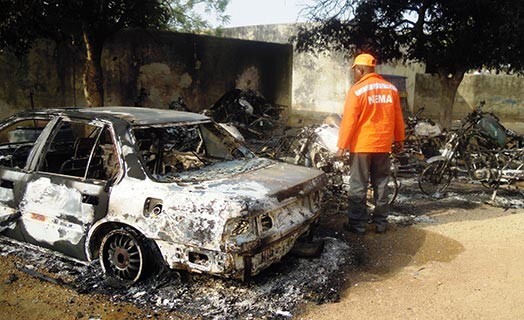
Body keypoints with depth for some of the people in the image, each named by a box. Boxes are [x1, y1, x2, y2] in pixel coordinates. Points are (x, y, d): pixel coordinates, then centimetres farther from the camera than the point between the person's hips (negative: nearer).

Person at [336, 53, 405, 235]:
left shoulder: (357, 90, -11)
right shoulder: (391, 89, 5)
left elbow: (349, 121, -13)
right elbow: (398, 117, 11)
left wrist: (342, 145, -9)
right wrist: (399, 139, 21)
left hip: (361, 146, -5)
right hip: (383, 145, 5)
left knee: (358, 187, 3)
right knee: (381, 185, 13)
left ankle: (358, 225, 8)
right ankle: (381, 223, 19)